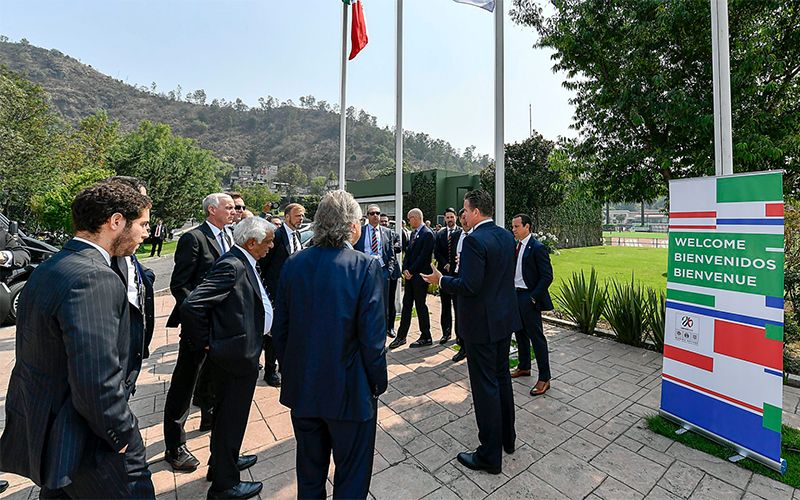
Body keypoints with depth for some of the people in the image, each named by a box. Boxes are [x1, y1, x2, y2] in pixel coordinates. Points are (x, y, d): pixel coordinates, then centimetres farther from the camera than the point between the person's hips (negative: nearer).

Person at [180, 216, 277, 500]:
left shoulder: (243, 264, 6)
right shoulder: (231, 266, -24)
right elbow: (191, 306, -28)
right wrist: (204, 343, -16)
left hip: (242, 353, 10)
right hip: (235, 355, -10)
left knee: (228, 413, 25)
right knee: (231, 417, 8)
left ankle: (225, 462, 47)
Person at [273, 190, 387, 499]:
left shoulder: (293, 265, -6)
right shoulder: (366, 267, -19)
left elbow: (279, 330, 0)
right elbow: (372, 337, -19)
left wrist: (292, 372, 14)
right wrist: (378, 383, -3)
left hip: (302, 389, 5)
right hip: (350, 392, -4)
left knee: (309, 473, 27)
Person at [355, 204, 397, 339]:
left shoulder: (387, 232, 8)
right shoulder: (359, 231, 3)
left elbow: (391, 253, 8)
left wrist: (389, 270, -2)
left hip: (382, 271, 1)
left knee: (383, 304, 9)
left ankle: (384, 330, 23)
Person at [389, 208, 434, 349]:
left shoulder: (427, 233, -12)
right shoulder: (413, 233, 15)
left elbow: (423, 256, -17)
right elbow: (408, 253, 13)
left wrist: (411, 271, -13)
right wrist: (405, 269, -1)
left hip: (420, 275, -8)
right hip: (410, 274, 8)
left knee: (420, 305, 1)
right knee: (406, 305, 10)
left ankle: (426, 337, 17)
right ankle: (401, 336, 19)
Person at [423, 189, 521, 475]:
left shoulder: (474, 240, -22)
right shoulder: (507, 236, 5)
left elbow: (469, 286, -26)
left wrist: (441, 280, -11)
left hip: (482, 323, -9)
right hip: (505, 318, 9)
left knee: (485, 387, 4)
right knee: (502, 377, 22)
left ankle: (490, 456, 21)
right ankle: (507, 438, 41)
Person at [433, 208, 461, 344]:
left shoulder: (462, 233, -1)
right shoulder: (440, 234, 10)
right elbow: (436, 252, 6)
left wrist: (452, 266, -12)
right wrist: (445, 264, -6)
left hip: (457, 273, -3)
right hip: (444, 272, 3)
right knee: (445, 305, 9)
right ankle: (446, 332, 17)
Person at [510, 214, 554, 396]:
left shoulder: (537, 248, -14)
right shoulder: (515, 246, 9)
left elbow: (547, 276, -16)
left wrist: (533, 298, -18)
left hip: (529, 298, -8)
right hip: (515, 295, 8)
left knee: (537, 337, 0)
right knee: (520, 333, 19)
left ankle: (544, 378, 13)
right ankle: (524, 367, 37)